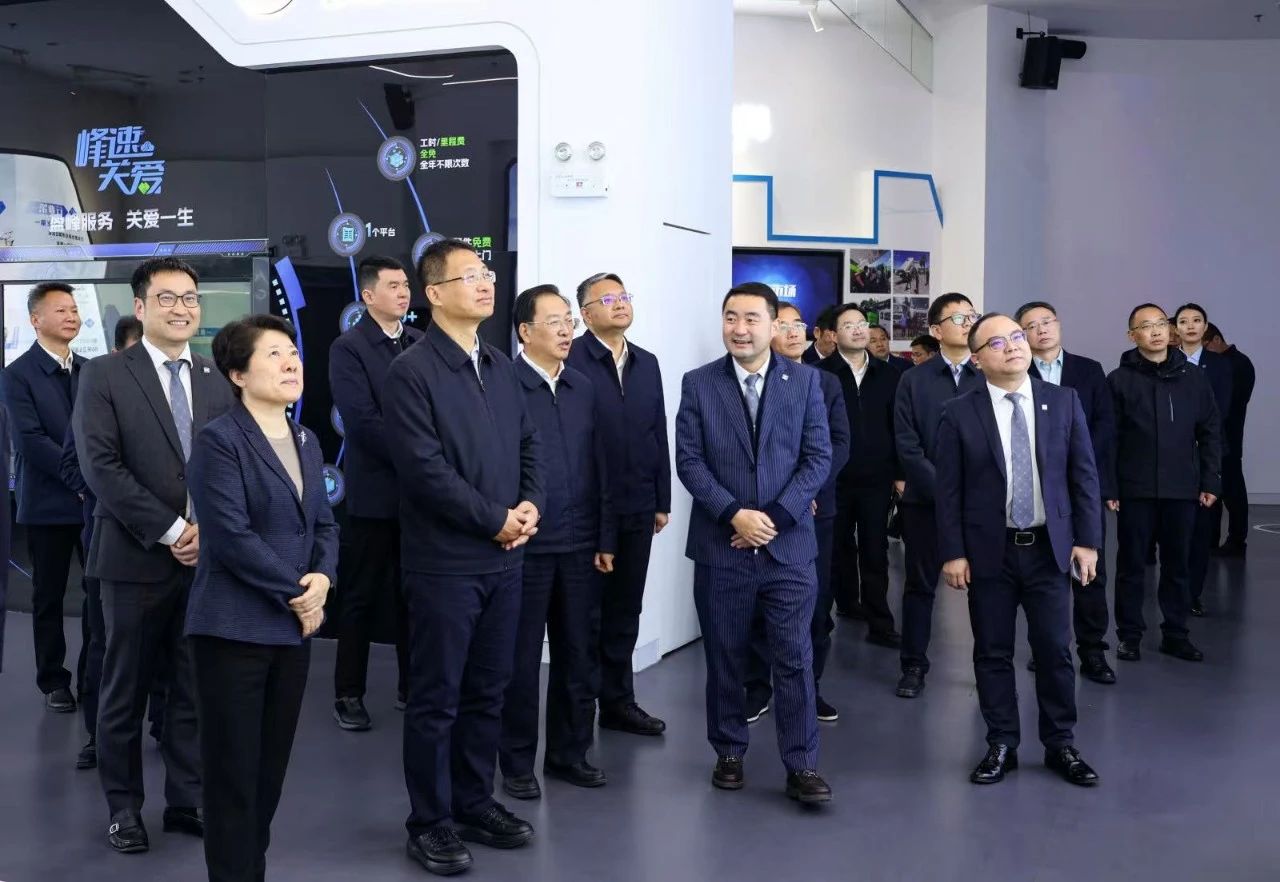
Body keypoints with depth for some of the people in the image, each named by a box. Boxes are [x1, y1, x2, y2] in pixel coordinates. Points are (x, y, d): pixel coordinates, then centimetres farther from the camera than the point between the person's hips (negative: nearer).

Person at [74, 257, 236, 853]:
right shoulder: (103, 377, -1)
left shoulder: (218, 382, 11)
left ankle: (187, 800, 21)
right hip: (136, 558, -3)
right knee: (126, 689, 8)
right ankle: (124, 806, 22)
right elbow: (100, 467, -11)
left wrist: (208, 528, -8)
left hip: (206, 557, 3)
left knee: (195, 687, 9)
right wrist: (171, 531, -14)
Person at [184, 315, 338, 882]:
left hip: (293, 627, 7)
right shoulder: (218, 441, -11)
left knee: (272, 766, 13)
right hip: (235, 626, -7)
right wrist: (297, 592, -13)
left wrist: (322, 576, -7)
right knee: (234, 770, 2)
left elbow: (324, 523, 13)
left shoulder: (307, 442, 12)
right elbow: (230, 536, -19)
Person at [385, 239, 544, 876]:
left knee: (488, 693, 15)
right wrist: (496, 519, -13)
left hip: (504, 558, 7)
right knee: (437, 699, 4)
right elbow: (425, 469, -18)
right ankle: (431, 823, 18)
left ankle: (475, 804, 29)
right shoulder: (410, 371, -11)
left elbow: (529, 443, 14)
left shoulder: (500, 367, 12)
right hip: (444, 562, -7)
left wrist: (532, 504, -5)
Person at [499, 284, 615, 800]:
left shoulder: (583, 389, 10)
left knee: (579, 655, 13)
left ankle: (569, 753, 28)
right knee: (521, 659, 7)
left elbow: (600, 467, 10)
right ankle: (517, 763, 20)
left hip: (580, 545, 6)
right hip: (524, 544, -5)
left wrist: (606, 539, 8)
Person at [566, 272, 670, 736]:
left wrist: (662, 501, 10)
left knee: (625, 610, 14)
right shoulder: (570, 359, -10)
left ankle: (617, 701, 26)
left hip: (637, 508, 6)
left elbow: (658, 434, 12)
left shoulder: (647, 363, 11)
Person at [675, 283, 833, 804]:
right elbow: (688, 460, -3)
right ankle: (729, 753, 27)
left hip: (788, 545, 0)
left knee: (795, 658, 1)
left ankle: (801, 767, 10)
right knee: (724, 658, 11)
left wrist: (775, 517, -11)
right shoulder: (698, 384, 3)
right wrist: (734, 515, -14)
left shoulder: (805, 381, 3)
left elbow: (818, 457, -1)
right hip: (720, 545, 1)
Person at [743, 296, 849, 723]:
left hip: (816, 507, 3)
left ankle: (811, 688, 18)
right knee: (761, 603, 3)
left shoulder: (827, 383, 10)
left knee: (815, 603, 6)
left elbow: (839, 444, 2)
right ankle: (757, 687, 14)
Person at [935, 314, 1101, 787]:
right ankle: (1001, 745, 21)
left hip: (1050, 547, 1)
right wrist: (953, 552, -7)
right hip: (990, 551, -1)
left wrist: (1087, 539, -2)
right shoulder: (959, 414, -4)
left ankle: (1060, 745, 22)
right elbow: (948, 490, -4)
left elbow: (1084, 475, 3)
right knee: (993, 653, 7)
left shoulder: (1064, 401, 2)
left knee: (1055, 650, 6)